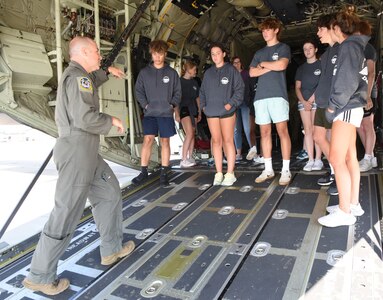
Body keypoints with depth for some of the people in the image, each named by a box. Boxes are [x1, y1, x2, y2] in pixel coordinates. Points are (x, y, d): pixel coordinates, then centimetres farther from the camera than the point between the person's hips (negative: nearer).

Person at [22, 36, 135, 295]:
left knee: (110, 193, 18)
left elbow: (92, 82, 42)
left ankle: (112, 249, 30)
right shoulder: (78, 76, -14)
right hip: (77, 152, -11)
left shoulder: (79, 75, 17)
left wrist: (107, 71, 32)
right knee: (66, 214, -4)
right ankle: (40, 276, 11)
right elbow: (85, 117, -24)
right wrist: (112, 120, -10)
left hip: (86, 152, 11)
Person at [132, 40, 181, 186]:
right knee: (147, 139, -7)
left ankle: (164, 173, 13)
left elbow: (177, 92, 7)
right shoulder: (144, 72, 4)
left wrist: (173, 104, -6)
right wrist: (145, 104, -5)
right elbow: (138, 90, 7)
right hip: (150, 113, 0)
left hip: (166, 113, 0)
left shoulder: (172, 72, 4)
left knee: (165, 141, 4)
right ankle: (143, 171, 4)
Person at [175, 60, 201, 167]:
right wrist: (177, 114, -11)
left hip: (193, 110, 6)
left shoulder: (194, 83, 13)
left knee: (192, 135, 6)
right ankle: (183, 160, -14)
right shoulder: (180, 81, -4)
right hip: (184, 109, -6)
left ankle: (190, 157, 14)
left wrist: (199, 112, 15)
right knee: (189, 134, -17)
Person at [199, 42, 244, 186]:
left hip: (227, 111, -4)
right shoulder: (208, 72, 15)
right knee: (216, 141, 4)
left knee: (228, 141, -3)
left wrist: (231, 104, -12)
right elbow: (202, 91, 20)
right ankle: (218, 173, 10)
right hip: (211, 112, 4)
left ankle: (230, 174, 3)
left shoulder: (231, 70, 2)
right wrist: (203, 105, 7)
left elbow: (239, 88, -3)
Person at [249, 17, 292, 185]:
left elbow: (282, 65, -9)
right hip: (260, 96, 5)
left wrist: (263, 64, 4)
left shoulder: (283, 48, 10)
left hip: (278, 95, -4)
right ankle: (268, 169, 10)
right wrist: (271, 67, -2)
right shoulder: (259, 53, 23)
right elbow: (252, 72, 8)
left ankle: (286, 170, -3)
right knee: (264, 132, 3)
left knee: (282, 130, -8)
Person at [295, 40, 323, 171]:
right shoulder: (301, 68, 18)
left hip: (317, 100, -3)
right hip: (303, 101, 3)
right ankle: (310, 160, -1)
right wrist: (304, 101, -4)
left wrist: (312, 98, -10)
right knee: (307, 130, -2)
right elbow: (297, 87, 12)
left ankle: (318, 160, -5)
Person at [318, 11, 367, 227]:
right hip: (350, 106, 10)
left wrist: (335, 104, -12)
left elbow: (348, 79, -19)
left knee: (337, 159, -11)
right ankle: (353, 204, 20)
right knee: (350, 157, 12)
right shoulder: (356, 45, 18)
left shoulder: (349, 45, -10)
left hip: (347, 107, -10)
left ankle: (345, 212, -5)